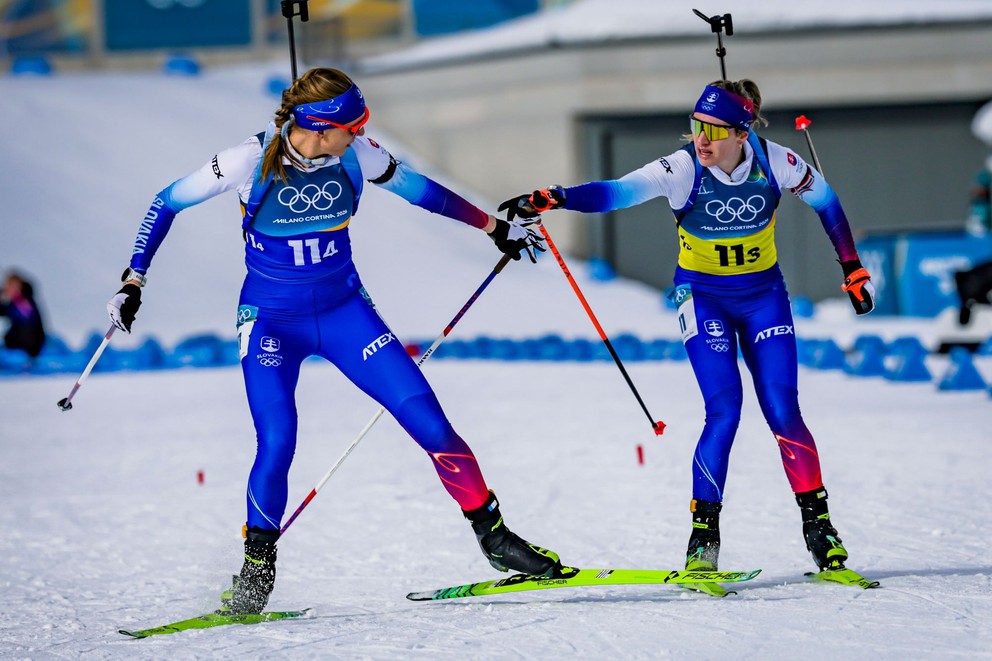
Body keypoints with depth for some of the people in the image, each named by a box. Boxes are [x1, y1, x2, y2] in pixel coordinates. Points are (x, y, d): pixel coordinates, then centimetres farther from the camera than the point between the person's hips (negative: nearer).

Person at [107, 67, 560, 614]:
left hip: (344, 311, 3)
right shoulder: (250, 161, -19)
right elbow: (167, 204, -6)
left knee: (428, 420, -9)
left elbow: (418, 189, 8)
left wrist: (494, 226, 16)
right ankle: (257, 568, 1)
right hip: (271, 319, -3)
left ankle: (493, 535, 5)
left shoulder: (355, 155, -11)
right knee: (277, 444, -21)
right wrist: (132, 283, -11)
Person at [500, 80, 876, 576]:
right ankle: (704, 532, -8)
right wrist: (551, 199, -51)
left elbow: (825, 200, 2)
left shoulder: (774, 163, -17)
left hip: (763, 296, 1)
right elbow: (616, 192, -35)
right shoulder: (683, 169, -22)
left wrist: (852, 269, 8)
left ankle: (817, 521, 8)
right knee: (724, 411, -16)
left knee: (783, 413, -7)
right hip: (704, 297, -1)